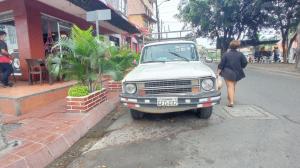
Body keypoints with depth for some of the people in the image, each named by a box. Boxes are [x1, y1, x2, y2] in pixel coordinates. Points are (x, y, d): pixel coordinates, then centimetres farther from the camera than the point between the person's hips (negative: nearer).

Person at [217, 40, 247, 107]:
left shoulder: (226, 54, -6)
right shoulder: (240, 54, 1)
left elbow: (221, 64, -9)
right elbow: (245, 63, -1)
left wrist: (218, 73, -7)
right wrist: (239, 68, 17)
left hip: (228, 73, -4)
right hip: (236, 73, 4)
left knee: (230, 86, -5)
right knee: (233, 86, 21)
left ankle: (231, 102, -15)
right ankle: (230, 98, 38)